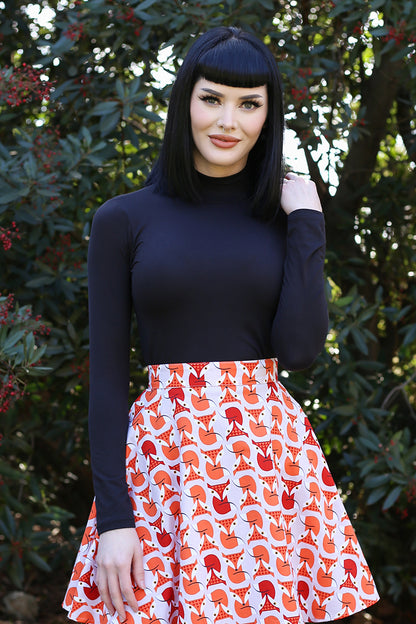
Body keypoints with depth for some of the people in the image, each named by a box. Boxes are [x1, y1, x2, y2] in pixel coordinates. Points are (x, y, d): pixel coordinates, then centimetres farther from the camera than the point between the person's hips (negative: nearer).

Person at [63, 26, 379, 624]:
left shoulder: (286, 218, 7)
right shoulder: (124, 220, 1)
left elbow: (299, 350, -7)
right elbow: (107, 374, -1)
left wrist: (307, 222, -5)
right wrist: (112, 517, -7)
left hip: (271, 449, 2)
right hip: (162, 456, -1)